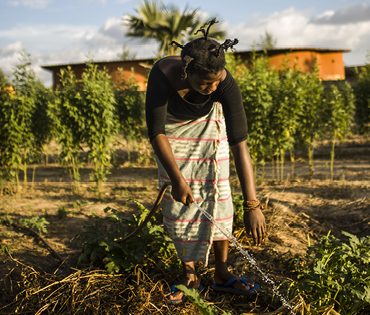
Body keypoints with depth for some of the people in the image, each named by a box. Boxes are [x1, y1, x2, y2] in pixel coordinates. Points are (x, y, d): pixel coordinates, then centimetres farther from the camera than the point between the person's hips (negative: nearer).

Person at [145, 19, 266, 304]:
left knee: (217, 192, -9)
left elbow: (240, 144, -39)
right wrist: (177, 179, -32)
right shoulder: (164, 74, -38)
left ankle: (222, 273, 1)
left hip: (208, 123, 1)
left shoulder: (225, 83, -36)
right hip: (172, 128, 0)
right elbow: (155, 132, -30)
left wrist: (252, 205, -43)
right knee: (179, 200, -7)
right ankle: (190, 275, 5)